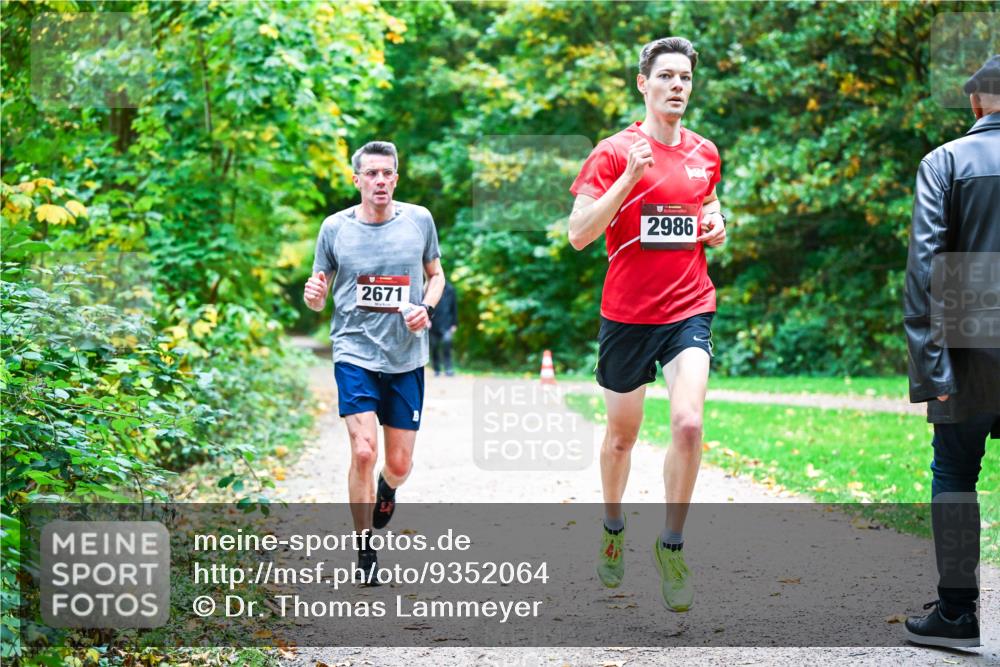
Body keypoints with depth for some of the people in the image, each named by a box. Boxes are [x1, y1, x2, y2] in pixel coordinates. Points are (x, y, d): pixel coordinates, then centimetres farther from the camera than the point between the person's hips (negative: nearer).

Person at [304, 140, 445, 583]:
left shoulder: (419, 220, 0)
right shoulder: (335, 227, -3)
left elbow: (435, 274, 15)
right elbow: (318, 302, 5)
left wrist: (427, 308, -5)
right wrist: (313, 294, -19)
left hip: (406, 358, 2)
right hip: (355, 352, -2)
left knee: (399, 464, 6)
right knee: (363, 450, -17)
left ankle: (386, 490, 45)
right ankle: (365, 551, 1)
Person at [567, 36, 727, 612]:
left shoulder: (705, 154, 7)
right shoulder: (615, 153, -7)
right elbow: (579, 234, -14)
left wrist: (715, 225, 4)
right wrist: (630, 177, -23)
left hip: (689, 310, 2)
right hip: (627, 312, -2)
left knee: (688, 424, -17)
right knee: (622, 435, 13)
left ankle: (672, 546, -1)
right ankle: (614, 528, 40)